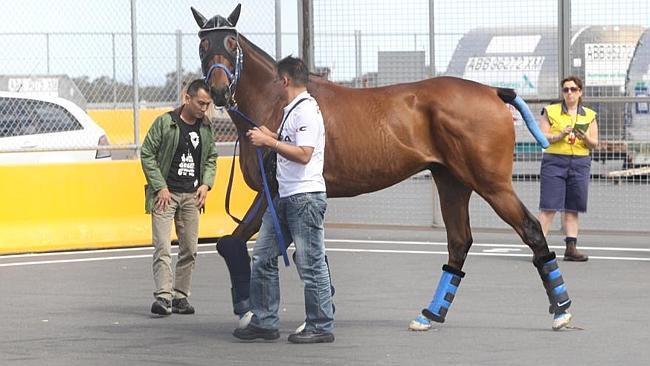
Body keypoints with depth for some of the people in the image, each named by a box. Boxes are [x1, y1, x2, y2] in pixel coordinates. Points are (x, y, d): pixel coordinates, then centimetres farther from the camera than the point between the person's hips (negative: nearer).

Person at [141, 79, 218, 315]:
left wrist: (206, 184, 1)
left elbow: (211, 158, 18)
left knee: (190, 249, 7)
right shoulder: (165, 123, -8)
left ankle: (180, 296, 15)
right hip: (165, 193, -5)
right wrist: (160, 187, -12)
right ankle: (163, 297, -18)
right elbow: (147, 155, -6)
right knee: (163, 247, -12)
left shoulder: (205, 128, 8)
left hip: (192, 195, 5)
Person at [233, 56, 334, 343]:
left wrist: (269, 142, -19)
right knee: (262, 258, 10)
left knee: (311, 265, -4)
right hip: (284, 197, 10)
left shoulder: (306, 111, -15)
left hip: (305, 196, -10)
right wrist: (266, 135, 28)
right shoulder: (292, 110, 16)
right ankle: (264, 322, 14)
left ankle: (321, 327, 2)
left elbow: (303, 154, -24)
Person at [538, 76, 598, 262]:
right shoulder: (550, 111, 5)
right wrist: (560, 135, -17)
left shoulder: (589, 115, 12)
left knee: (572, 208, 3)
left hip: (580, 163, 3)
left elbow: (594, 144, 11)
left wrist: (585, 138, -11)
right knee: (549, 206, -10)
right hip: (554, 161, -3)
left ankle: (571, 248, 5)